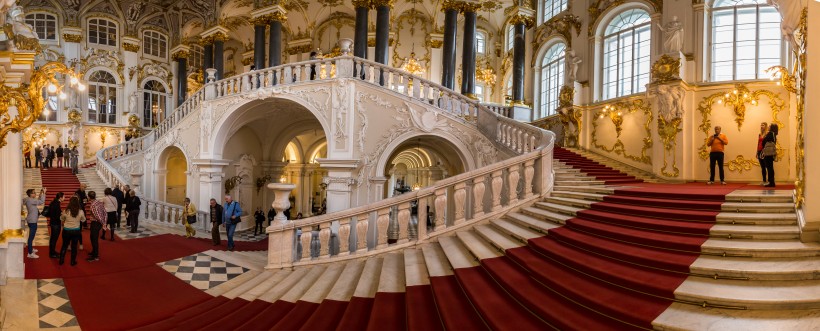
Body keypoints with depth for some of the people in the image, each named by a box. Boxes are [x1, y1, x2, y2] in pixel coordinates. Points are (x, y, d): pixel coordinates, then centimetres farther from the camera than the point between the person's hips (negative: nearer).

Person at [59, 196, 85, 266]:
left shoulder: (66, 212, -15)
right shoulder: (81, 212, -15)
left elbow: (61, 219, 5)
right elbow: (83, 220, 4)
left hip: (66, 231, 0)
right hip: (76, 231, 0)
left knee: (64, 245, 18)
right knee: (74, 246, 12)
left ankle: (61, 260, 26)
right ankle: (73, 262, 19)